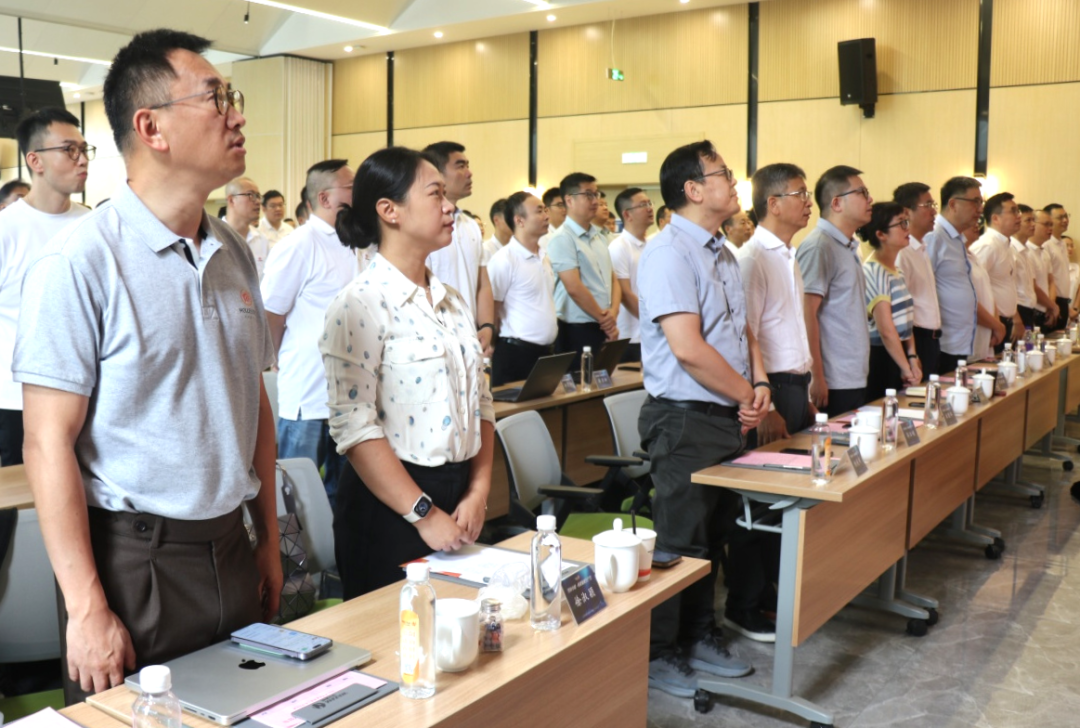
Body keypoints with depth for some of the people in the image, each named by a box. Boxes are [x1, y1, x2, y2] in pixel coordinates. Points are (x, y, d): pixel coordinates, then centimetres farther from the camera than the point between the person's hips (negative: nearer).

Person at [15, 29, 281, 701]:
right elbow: (49, 444, -15)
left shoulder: (235, 254, 7)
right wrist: (88, 609, -16)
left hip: (231, 550, 6)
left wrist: (269, 540, 12)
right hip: (132, 561, -6)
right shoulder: (81, 262, -14)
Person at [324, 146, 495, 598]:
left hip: (459, 502, 7)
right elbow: (354, 428, -19)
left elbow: (481, 404, 11)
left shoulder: (454, 303, 10)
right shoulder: (360, 304, -13)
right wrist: (423, 513, -19)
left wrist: (478, 492, -2)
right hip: (390, 508, -7)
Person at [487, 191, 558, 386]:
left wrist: (550, 343, 16)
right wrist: (504, 346, -7)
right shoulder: (504, 260, -13)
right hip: (516, 353, -8)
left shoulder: (544, 258, 13)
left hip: (546, 351, 8)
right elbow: (491, 312, -11)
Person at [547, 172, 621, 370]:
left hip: (604, 330, 7)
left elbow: (613, 280, 14)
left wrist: (613, 312, -5)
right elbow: (574, 288, -17)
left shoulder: (599, 237, 14)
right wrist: (604, 318, -8)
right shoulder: (562, 239, -10)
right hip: (577, 331, -7)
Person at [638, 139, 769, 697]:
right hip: (685, 419, -9)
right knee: (680, 544, 2)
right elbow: (688, 348, -24)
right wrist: (746, 395, -13)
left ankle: (700, 637, 34)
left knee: (714, 535, 18)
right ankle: (658, 653, 18)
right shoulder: (670, 253, -16)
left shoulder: (722, 255, 14)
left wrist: (760, 385, 2)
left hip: (729, 418, 9)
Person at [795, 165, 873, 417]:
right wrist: (817, 378, -20)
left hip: (855, 379, 9)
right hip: (833, 384, -9)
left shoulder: (848, 247, 15)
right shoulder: (818, 247, -14)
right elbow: (806, 314, -19)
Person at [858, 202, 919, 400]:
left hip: (898, 355, 9)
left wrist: (912, 358, -1)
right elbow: (886, 330, -20)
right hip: (880, 359, -9)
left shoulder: (896, 271, 12)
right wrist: (906, 368, -16)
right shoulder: (873, 272, -15)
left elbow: (905, 321, 12)